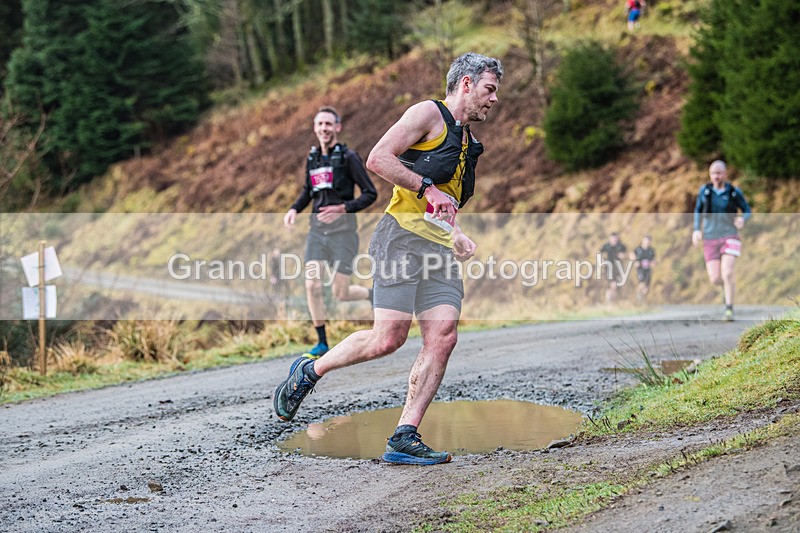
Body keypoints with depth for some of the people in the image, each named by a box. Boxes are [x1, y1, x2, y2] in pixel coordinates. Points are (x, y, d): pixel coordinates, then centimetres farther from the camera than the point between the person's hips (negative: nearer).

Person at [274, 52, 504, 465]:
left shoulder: (464, 138, 28)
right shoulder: (429, 114, 1)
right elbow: (378, 159, -12)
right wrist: (427, 188, -16)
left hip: (439, 251, 8)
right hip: (403, 236, -8)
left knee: (442, 338, -9)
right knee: (388, 338, -15)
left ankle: (404, 438, -8)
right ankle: (308, 372, 8)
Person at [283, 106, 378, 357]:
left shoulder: (348, 157, -7)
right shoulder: (313, 157, 11)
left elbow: (370, 193, -9)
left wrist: (342, 209, -21)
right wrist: (294, 210, 7)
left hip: (342, 228, -5)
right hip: (318, 229, 5)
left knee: (340, 294, -3)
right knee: (312, 285, -8)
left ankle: (373, 295, 29)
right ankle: (322, 343, 4)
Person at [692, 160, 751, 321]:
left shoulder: (735, 192, -3)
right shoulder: (705, 190, 1)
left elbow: (747, 211, 6)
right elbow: (698, 210, 14)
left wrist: (743, 219, -18)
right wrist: (696, 229, -1)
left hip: (729, 237, -2)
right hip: (710, 239, 2)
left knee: (727, 274, -21)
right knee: (715, 279, -4)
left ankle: (729, 309, -11)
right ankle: (728, 285, 34)